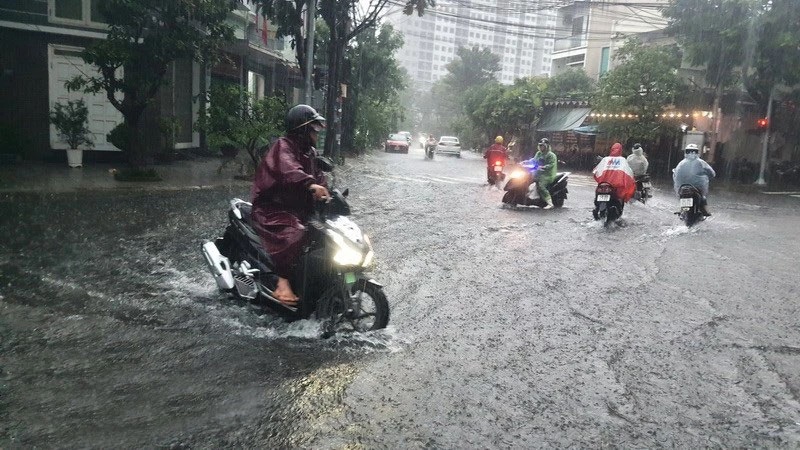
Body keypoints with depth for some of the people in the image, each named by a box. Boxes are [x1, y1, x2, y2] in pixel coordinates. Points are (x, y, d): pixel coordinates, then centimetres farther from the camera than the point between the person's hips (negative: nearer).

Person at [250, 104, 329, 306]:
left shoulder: (310, 152, 15)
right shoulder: (283, 146, -15)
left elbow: (318, 176, 8)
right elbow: (289, 169, -37)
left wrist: (326, 193, -14)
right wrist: (310, 184, -54)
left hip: (296, 208, 9)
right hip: (272, 208, -9)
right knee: (294, 233, -34)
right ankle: (282, 284, -29)